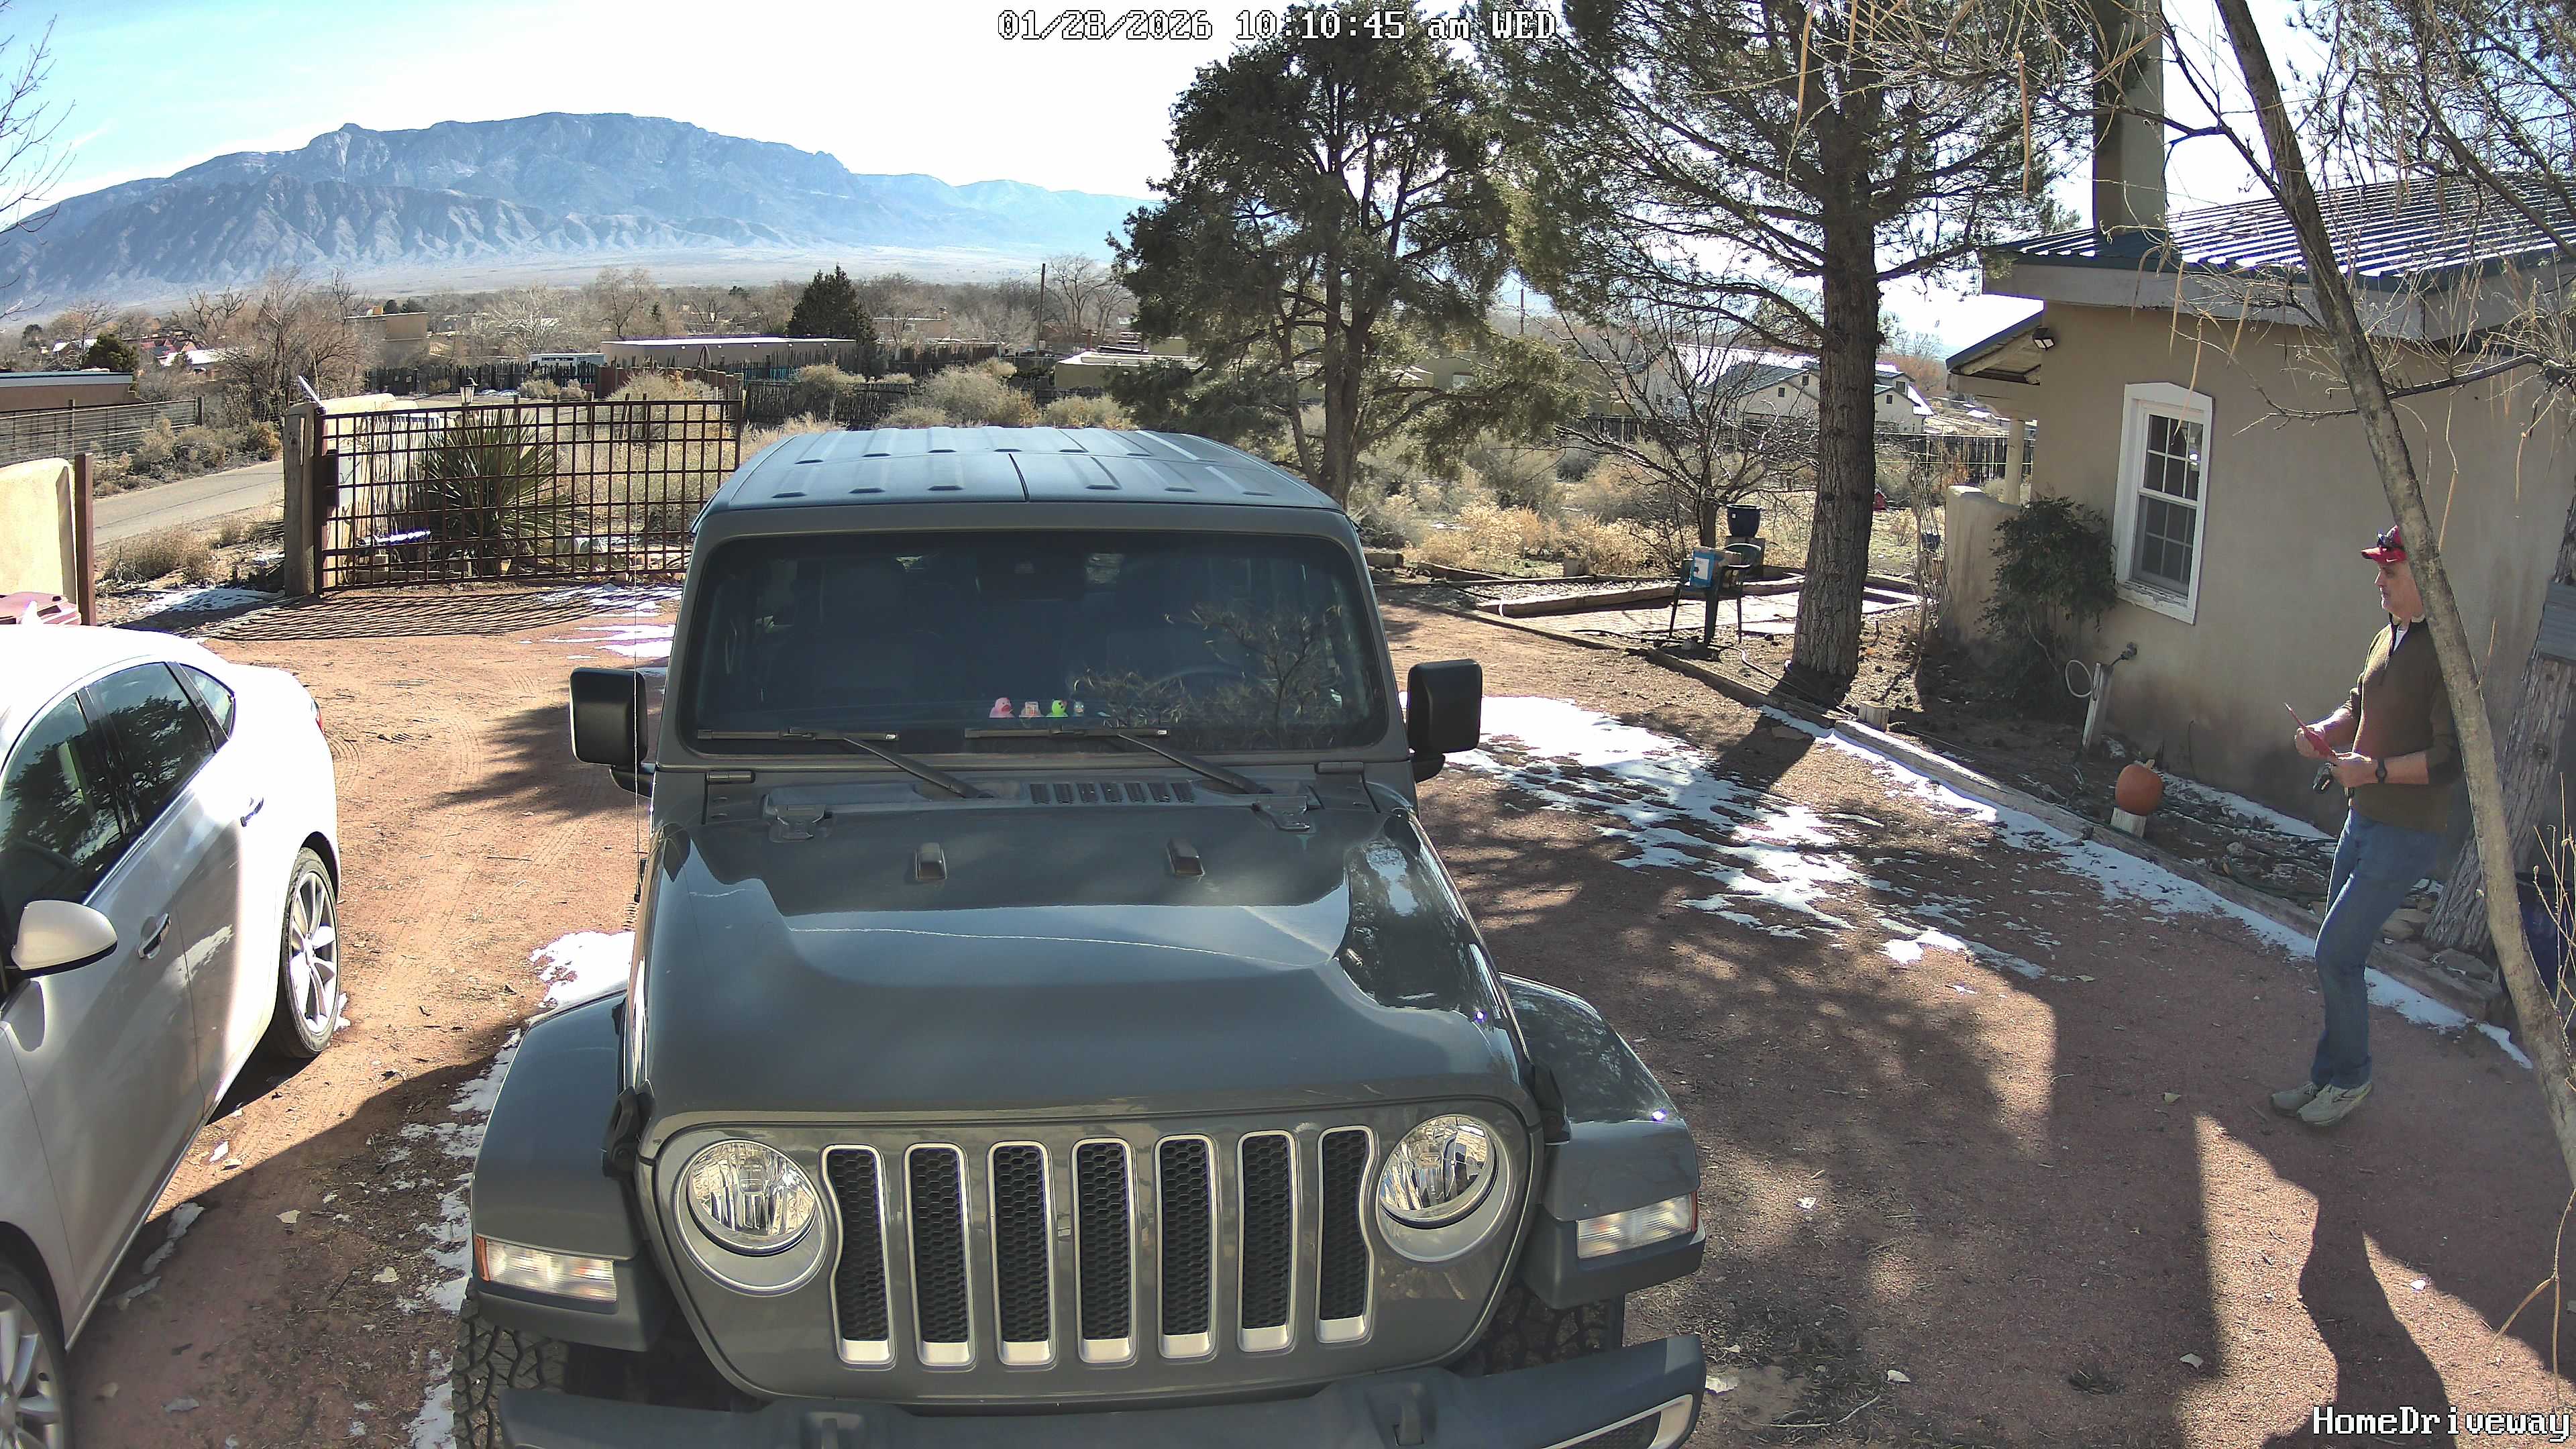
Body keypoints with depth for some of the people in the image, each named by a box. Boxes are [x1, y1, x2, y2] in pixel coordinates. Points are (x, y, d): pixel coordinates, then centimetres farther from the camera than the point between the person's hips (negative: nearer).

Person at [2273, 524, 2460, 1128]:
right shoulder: (2385, 641, 10)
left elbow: (2452, 758, -22)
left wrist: (2375, 769, -25)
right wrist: (2325, 730, 4)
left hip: (2405, 835, -9)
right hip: (2363, 821, 9)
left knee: (2337, 953, -8)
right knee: (2340, 954, 13)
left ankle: (2350, 1078, 10)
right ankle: (2330, 1077, 25)